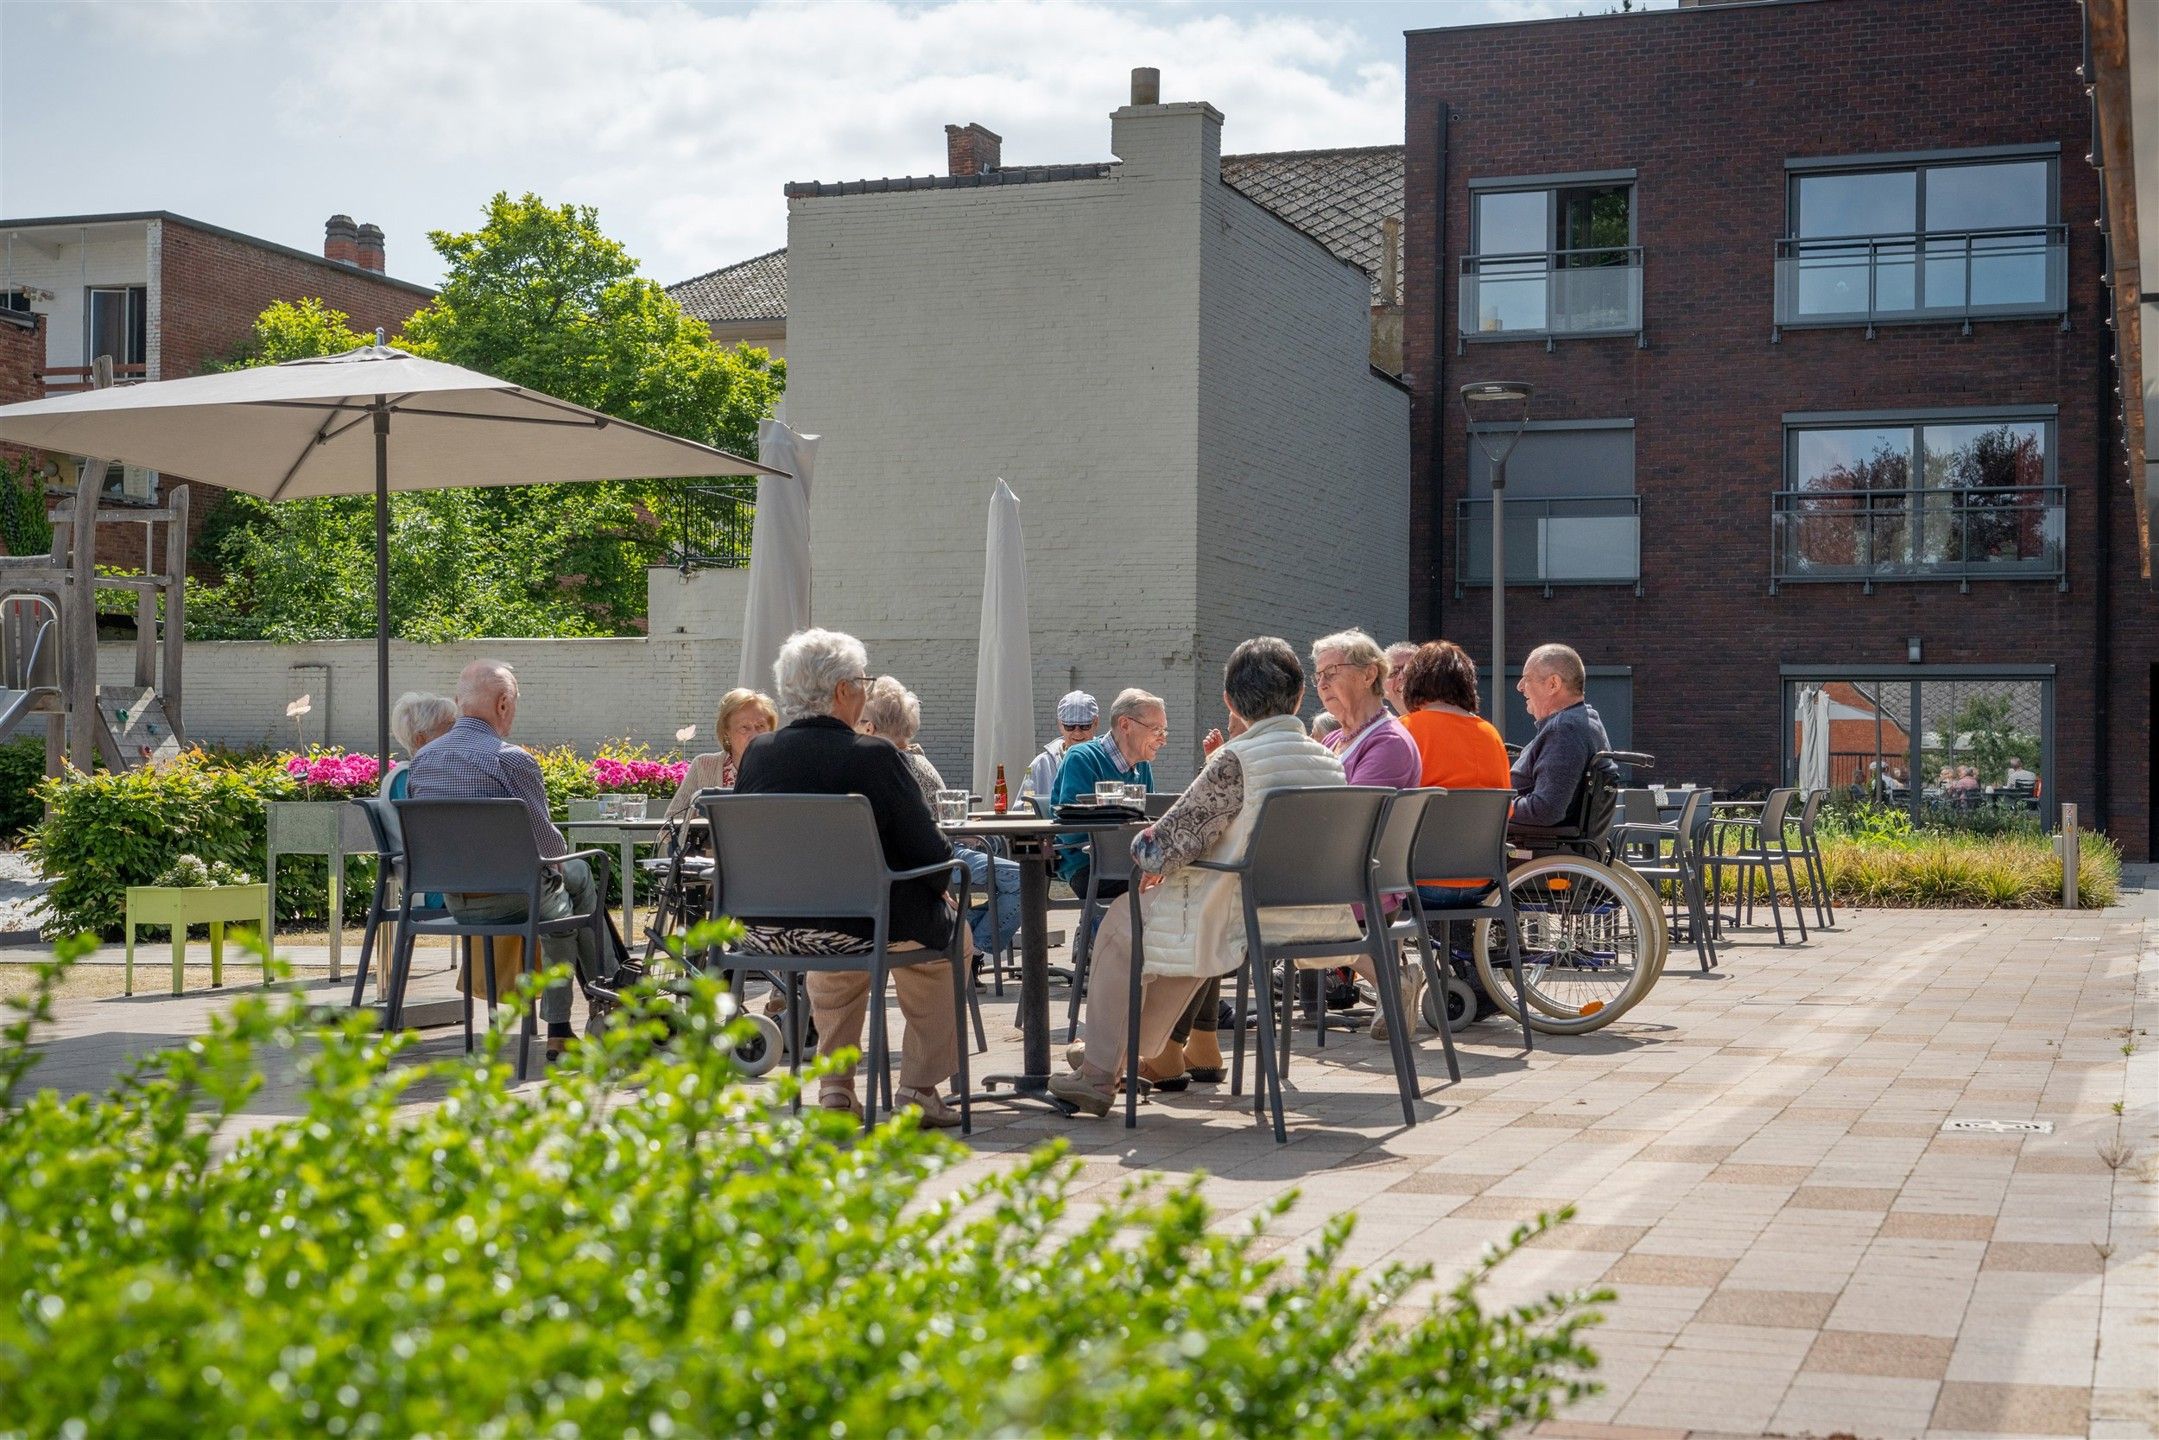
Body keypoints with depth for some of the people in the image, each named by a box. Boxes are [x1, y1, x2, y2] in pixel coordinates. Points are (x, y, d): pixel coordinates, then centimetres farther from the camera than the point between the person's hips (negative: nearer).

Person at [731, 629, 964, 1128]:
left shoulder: (756, 755, 0)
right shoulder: (873, 756, -15)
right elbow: (929, 854, -11)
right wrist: (940, 883, 12)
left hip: (765, 933, 5)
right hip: (852, 927, -5)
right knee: (948, 929, 23)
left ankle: (835, 1087, 33)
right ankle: (919, 1089, 21)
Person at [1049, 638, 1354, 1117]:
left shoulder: (1236, 761, -19)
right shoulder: (1329, 761, 4)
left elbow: (1159, 848, -16)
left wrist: (1143, 845, 8)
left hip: (1251, 926, -7)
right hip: (1321, 924, 7)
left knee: (1120, 925, 17)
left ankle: (1098, 1074, 23)